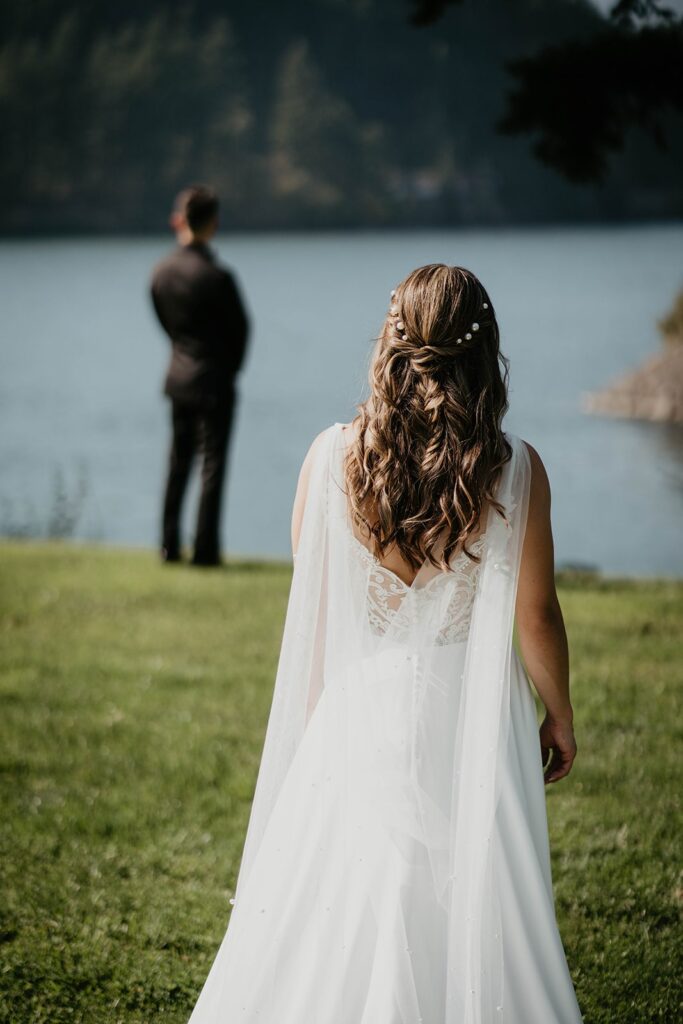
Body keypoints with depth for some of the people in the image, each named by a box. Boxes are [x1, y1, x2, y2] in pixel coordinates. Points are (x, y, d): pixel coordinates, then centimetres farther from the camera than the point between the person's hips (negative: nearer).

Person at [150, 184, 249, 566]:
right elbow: (240, 327, -9)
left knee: (179, 462, 16)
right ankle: (205, 549, 1)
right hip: (214, 381, -6)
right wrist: (231, 367, 8)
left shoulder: (161, 272, -1)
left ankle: (169, 545, 18)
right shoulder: (216, 276, -19)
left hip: (178, 376, 6)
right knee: (213, 464, 1)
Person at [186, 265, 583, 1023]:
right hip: (473, 722, -1)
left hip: (361, 711, 1)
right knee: (475, 918, 11)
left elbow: (308, 586, 2)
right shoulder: (515, 469, -12)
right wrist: (559, 714, 8)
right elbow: (536, 616, -5)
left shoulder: (333, 456, -9)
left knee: (334, 923, 13)